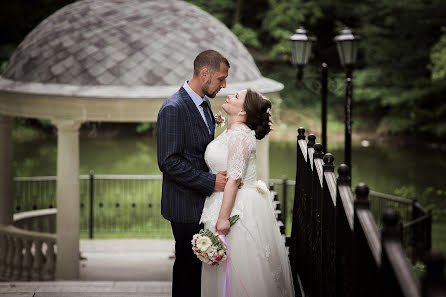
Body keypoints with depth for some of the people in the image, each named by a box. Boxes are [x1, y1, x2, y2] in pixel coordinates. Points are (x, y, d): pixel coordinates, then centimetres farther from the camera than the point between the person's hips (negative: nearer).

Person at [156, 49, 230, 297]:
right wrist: (210, 181, -22)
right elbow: (168, 162, -23)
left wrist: (219, 176, 5)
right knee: (188, 263, 2)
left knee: (199, 260, 14)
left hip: (202, 200, 8)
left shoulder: (203, 103, 10)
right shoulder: (173, 109, -19)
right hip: (186, 204, -8)